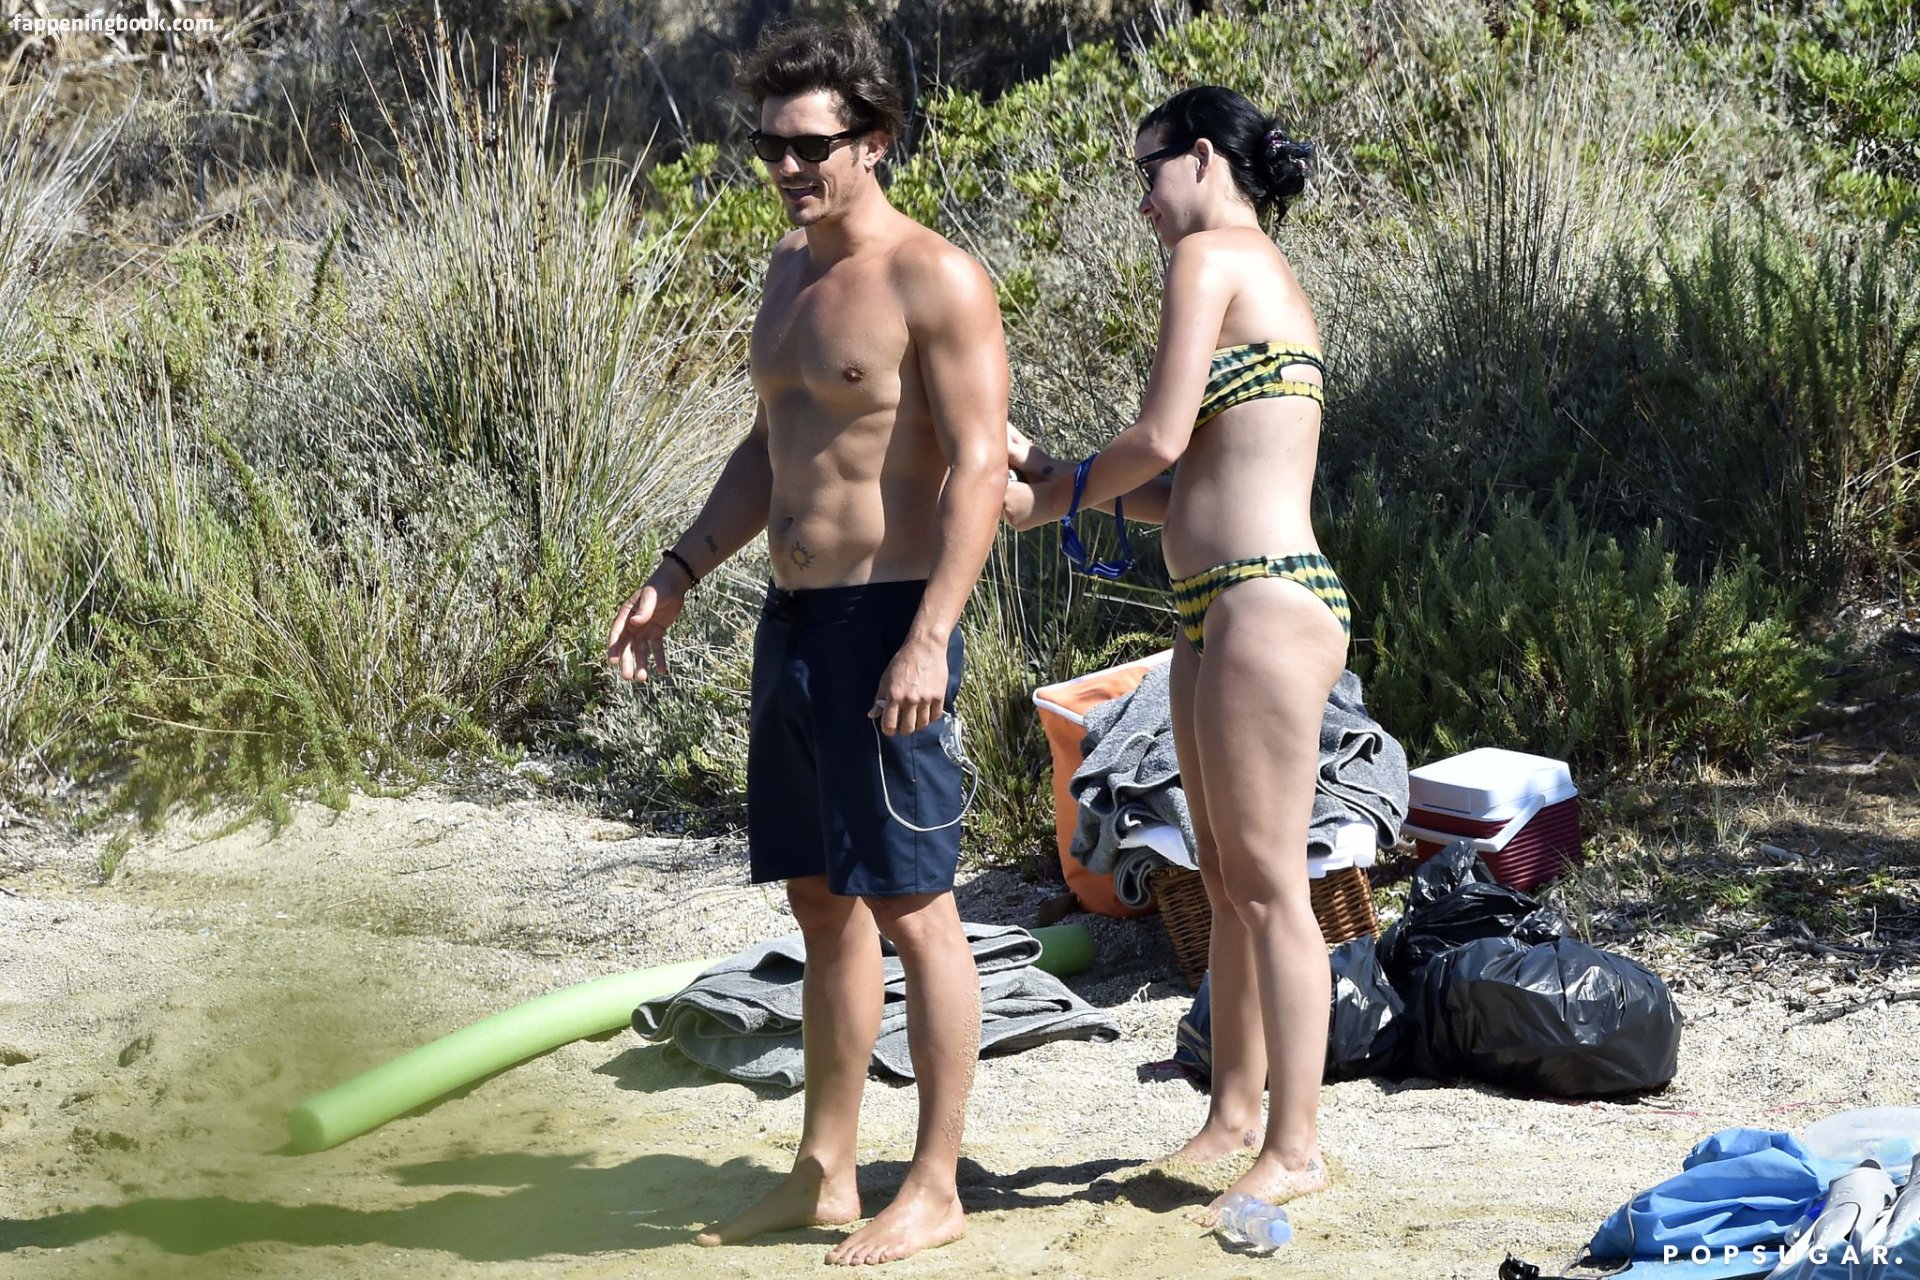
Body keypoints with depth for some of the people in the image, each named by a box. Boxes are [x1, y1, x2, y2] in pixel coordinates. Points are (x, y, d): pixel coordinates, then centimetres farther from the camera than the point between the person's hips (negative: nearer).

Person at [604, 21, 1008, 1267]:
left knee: (914, 909, -2)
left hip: (885, 625, -9)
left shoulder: (936, 282, -12)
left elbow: (979, 467, -17)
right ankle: (825, 1174, 22)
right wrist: (676, 578, 16)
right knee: (823, 903, 13)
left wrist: (928, 639, -25)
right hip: (794, 622, 9)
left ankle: (935, 1190, 6)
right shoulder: (792, 274, 15)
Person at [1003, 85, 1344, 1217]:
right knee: (1226, 877, 15)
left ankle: (1296, 1147, -1)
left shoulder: (1211, 254, -7)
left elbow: (1161, 436, -14)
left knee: (1268, 880, -6)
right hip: (1217, 611, 10)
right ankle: (1235, 1114, 24)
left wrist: (1066, 494, 4)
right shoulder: (1273, 283, 21)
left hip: (1266, 604, -10)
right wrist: (1045, 472, 18)